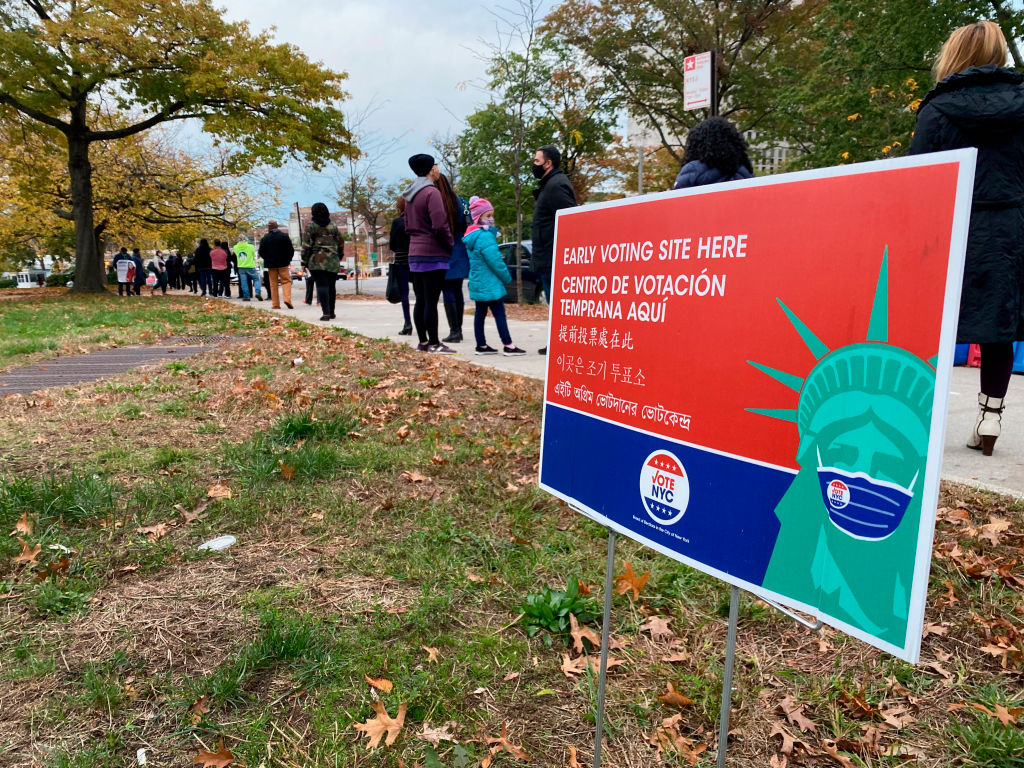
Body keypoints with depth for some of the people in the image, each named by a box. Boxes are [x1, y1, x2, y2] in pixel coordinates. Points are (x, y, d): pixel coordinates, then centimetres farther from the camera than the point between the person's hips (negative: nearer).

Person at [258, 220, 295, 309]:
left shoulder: (264, 238, -3)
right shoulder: (284, 236, -2)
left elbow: (261, 252, -1)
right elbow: (291, 250, -1)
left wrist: (267, 259, 16)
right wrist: (288, 259, 12)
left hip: (271, 264, 1)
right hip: (283, 263, -1)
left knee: (273, 284, 6)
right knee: (286, 281, 4)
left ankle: (275, 304, 4)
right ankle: (287, 299, -18)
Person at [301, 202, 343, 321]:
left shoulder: (311, 226, -1)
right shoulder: (333, 226, 9)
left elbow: (306, 245, -4)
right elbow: (341, 244, 12)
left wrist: (304, 262, 0)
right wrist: (339, 259, 22)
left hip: (317, 260, -3)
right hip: (333, 261, 3)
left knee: (321, 286, -6)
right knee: (331, 286, 11)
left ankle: (325, 312, -18)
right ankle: (331, 312, 19)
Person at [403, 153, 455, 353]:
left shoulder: (410, 195, 15)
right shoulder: (432, 192, -12)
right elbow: (440, 225, -18)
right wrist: (450, 245, -6)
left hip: (415, 253, 9)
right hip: (433, 254, -9)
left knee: (420, 300, 11)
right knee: (431, 301, -6)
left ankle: (423, 341, 17)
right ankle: (434, 344, -2)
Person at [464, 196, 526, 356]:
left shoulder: (472, 236, 12)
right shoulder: (485, 236, -19)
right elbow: (495, 261, -21)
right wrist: (507, 278, -8)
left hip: (477, 282, 10)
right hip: (490, 283, -10)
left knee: (480, 313, 12)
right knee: (499, 314, -6)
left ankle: (481, 345, 17)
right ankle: (508, 345, -4)